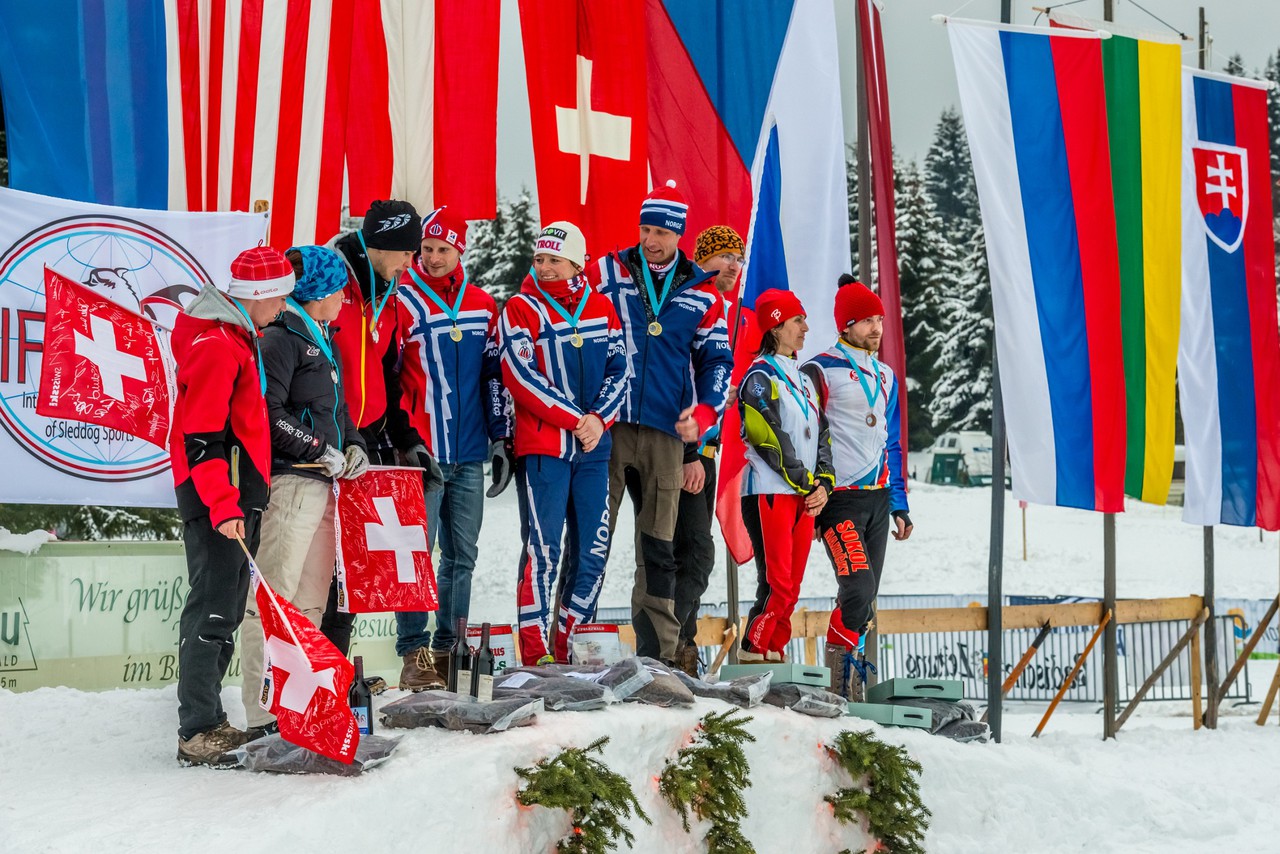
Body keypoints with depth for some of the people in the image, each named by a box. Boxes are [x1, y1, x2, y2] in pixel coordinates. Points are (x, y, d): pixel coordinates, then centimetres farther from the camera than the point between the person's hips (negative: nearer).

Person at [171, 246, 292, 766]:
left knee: (226, 610, 14)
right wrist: (223, 506, -26)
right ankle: (197, 734, -8)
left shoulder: (238, 337, 17)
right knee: (213, 610, -10)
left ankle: (207, 722, 22)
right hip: (216, 494, -11)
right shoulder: (214, 346, -16)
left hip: (238, 494, 11)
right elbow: (201, 437, -22)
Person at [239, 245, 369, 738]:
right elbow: (270, 412, -16)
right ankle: (262, 717, -11)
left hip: (323, 484, 10)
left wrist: (354, 447, 10)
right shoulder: (281, 337, -8)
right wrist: (321, 450, -13)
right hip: (290, 481, -10)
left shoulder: (320, 340, 21)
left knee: (312, 601, 13)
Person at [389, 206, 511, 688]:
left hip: (469, 455, 5)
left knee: (462, 555, 9)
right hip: (422, 452, -5)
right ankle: (415, 655, -1)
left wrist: (499, 437, 14)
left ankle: (450, 648, 17)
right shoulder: (402, 301, -3)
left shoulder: (482, 306, 11)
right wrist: (404, 440, -11)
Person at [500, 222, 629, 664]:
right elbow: (522, 379, -11)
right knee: (542, 550, -9)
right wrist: (576, 420, -14)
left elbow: (619, 368, 8)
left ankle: (569, 645, 16)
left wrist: (599, 418, -9)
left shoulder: (601, 307, 9)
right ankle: (535, 652, -5)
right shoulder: (520, 309, -3)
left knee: (592, 552, 6)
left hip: (594, 448, 5)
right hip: (543, 448, -5)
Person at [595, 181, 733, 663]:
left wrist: (703, 413, -1)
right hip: (607, 425, -2)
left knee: (658, 547, 7)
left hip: (665, 430, 2)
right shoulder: (608, 273, 4)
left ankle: (658, 653, 13)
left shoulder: (702, 293, 10)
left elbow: (717, 359, 16)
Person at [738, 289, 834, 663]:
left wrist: (824, 483, 3)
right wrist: (806, 483, -10)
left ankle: (775, 654, 13)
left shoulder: (803, 379, 20)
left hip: (806, 496, 8)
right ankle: (751, 656, -8)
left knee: (792, 586, 7)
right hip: (770, 492, -8)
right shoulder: (761, 376, -6)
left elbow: (821, 435, 17)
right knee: (777, 585, -14)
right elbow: (771, 440, -13)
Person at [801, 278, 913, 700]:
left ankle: (851, 682, 12)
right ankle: (837, 680, -11)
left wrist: (899, 504, 18)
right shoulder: (820, 371, -5)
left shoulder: (885, 376, 18)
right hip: (839, 498, -7)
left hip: (878, 499, 7)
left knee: (863, 601, 6)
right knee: (859, 587, -20)